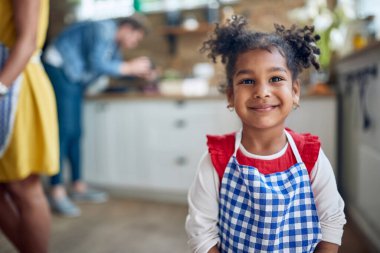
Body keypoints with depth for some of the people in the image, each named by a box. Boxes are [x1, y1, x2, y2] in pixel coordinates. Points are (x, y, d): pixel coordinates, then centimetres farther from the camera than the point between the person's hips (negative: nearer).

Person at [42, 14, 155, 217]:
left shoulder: (115, 41, 11)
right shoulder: (104, 30, -18)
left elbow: (116, 65, 18)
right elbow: (96, 64, -26)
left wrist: (138, 72, 3)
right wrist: (130, 67, -18)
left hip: (74, 78, 10)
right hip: (59, 70, -10)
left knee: (75, 133, 7)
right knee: (65, 130, -16)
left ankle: (78, 187, 13)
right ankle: (57, 193, -15)